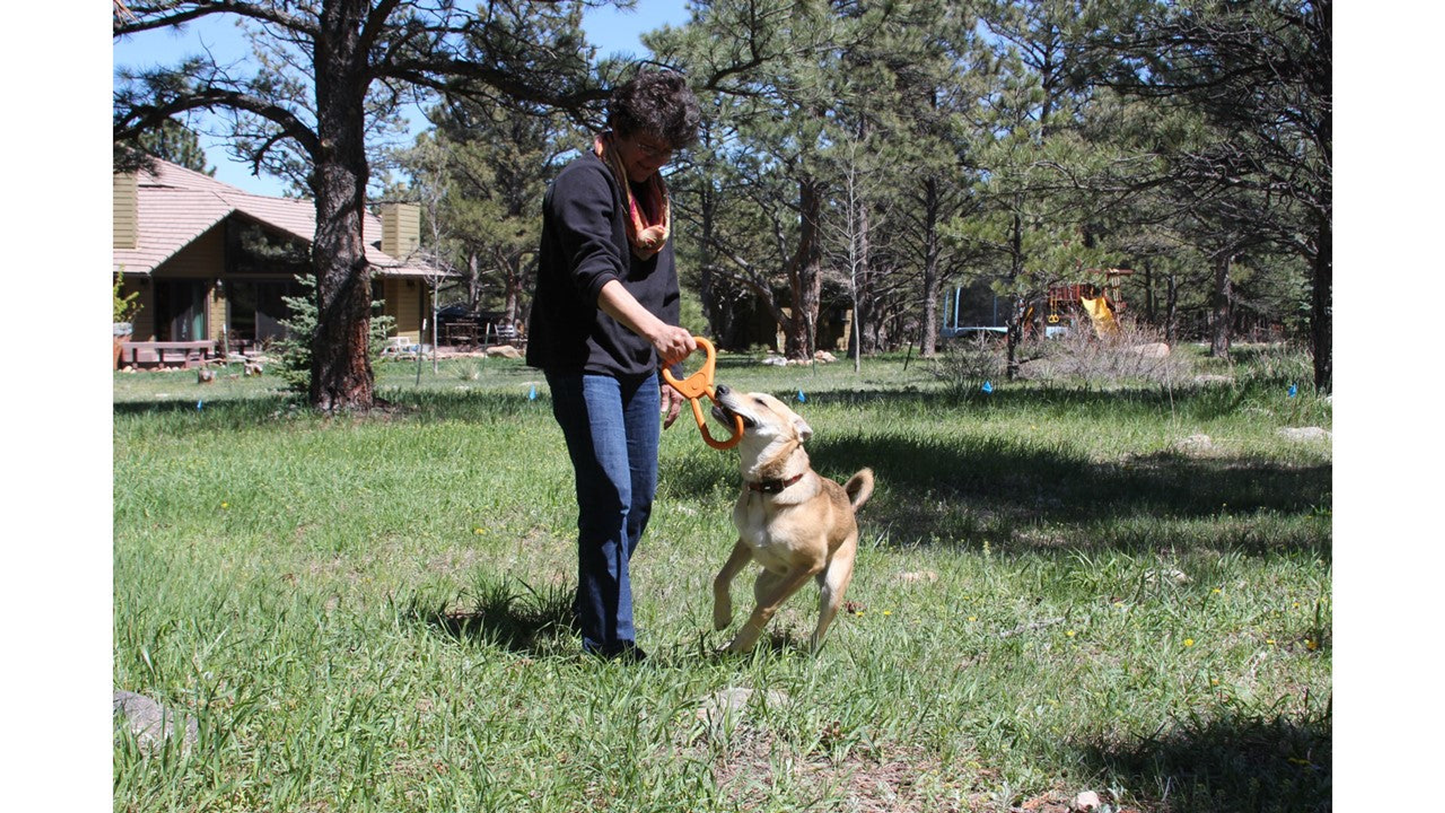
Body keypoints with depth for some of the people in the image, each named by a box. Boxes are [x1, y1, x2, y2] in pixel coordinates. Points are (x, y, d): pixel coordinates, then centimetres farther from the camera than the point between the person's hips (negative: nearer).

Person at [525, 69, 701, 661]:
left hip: (638, 367, 9)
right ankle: (609, 638, -8)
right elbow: (595, 274, -28)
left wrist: (666, 367, 20)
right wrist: (655, 328, -42)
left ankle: (595, 604, 29)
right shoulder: (583, 183, -11)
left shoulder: (652, 193, 17)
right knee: (610, 495, -14)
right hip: (585, 366, -9)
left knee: (639, 499, 12)